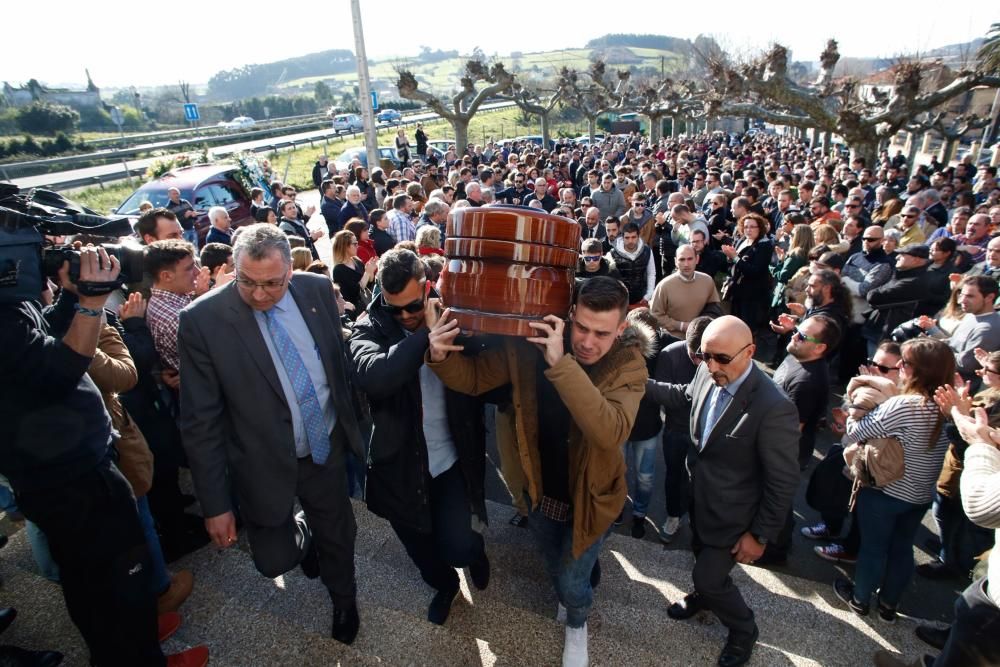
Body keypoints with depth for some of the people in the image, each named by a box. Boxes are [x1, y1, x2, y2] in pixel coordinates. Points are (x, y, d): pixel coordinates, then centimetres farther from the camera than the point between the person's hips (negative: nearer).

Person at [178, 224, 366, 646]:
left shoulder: (318, 289, -10)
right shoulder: (202, 320, -19)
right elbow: (201, 421, -14)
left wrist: (354, 428, 10)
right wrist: (215, 503, -10)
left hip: (327, 449, 3)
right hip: (265, 466, -2)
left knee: (338, 539, 19)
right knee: (274, 561, 11)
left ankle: (343, 601, 53)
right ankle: (301, 536, 49)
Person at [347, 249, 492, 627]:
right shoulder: (370, 329, -12)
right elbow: (372, 377, -34)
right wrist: (425, 333, -37)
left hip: (452, 460, -1)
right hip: (400, 466, 1)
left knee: (457, 548, -7)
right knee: (423, 553, 21)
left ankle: (475, 550, 32)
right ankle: (444, 585, 56)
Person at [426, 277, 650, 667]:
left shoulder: (629, 365, -27)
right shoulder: (532, 345, -21)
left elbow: (610, 432, -45)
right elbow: (475, 377, -11)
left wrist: (561, 364, -51)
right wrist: (441, 356, -33)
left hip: (589, 497, -3)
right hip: (540, 488, 3)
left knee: (573, 584, 14)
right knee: (554, 566, 29)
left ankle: (577, 625, 51)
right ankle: (567, 597, 65)